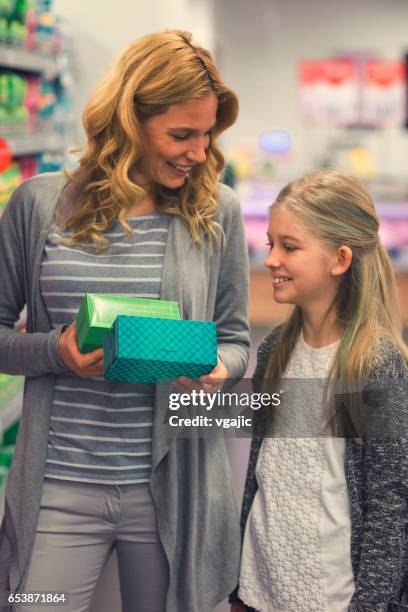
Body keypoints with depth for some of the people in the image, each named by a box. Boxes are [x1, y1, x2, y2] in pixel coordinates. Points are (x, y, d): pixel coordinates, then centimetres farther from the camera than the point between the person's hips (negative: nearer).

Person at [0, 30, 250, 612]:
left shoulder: (216, 212, 1)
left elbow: (235, 339, 9)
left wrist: (217, 369, -13)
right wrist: (56, 350, -14)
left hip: (172, 491, 1)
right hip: (59, 491, 0)